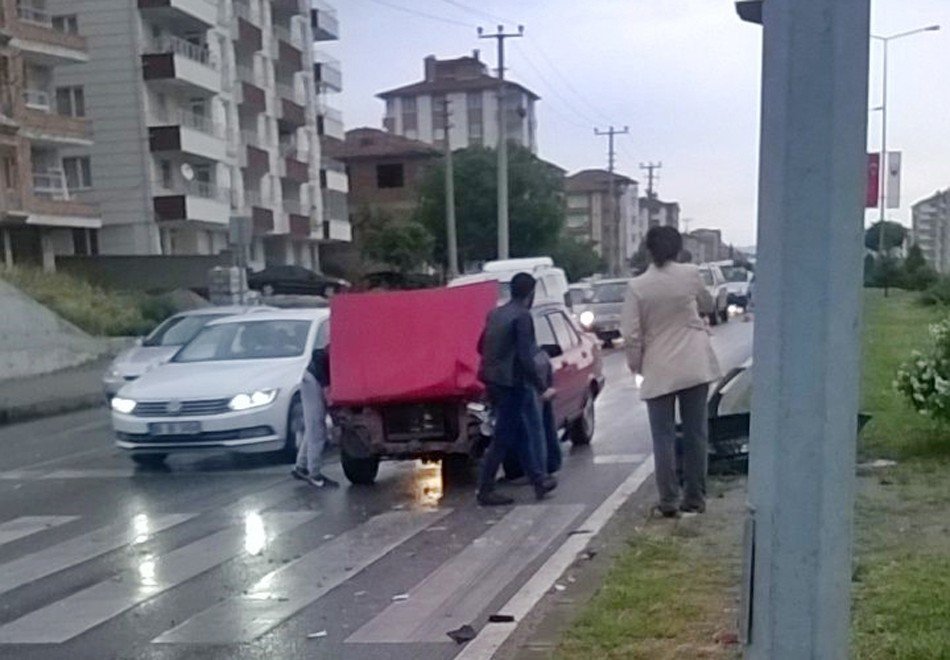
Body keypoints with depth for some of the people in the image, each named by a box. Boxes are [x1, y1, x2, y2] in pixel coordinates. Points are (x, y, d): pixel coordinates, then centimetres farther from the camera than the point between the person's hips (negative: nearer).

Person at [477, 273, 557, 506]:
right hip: (511, 383, -9)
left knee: (521, 434, 16)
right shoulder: (522, 316, -14)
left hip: (493, 380, 9)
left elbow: (481, 347, 16)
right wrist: (541, 387, -12)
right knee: (503, 439, -1)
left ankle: (539, 481, 26)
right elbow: (525, 357, -19)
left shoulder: (495, 314, 10)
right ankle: (485, 491, 3)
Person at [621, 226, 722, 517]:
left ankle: (669, 500, 5)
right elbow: (707, 304, 15)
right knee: (695, 433, 10)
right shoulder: (690, 274, -5)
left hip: (659, 371, -2)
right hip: (695, 367, 2)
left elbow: (632, 334, -7)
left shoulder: (637, 286, -9)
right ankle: (695, 497, 16)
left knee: (664, 437, 5)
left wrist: (636, 364, 7)